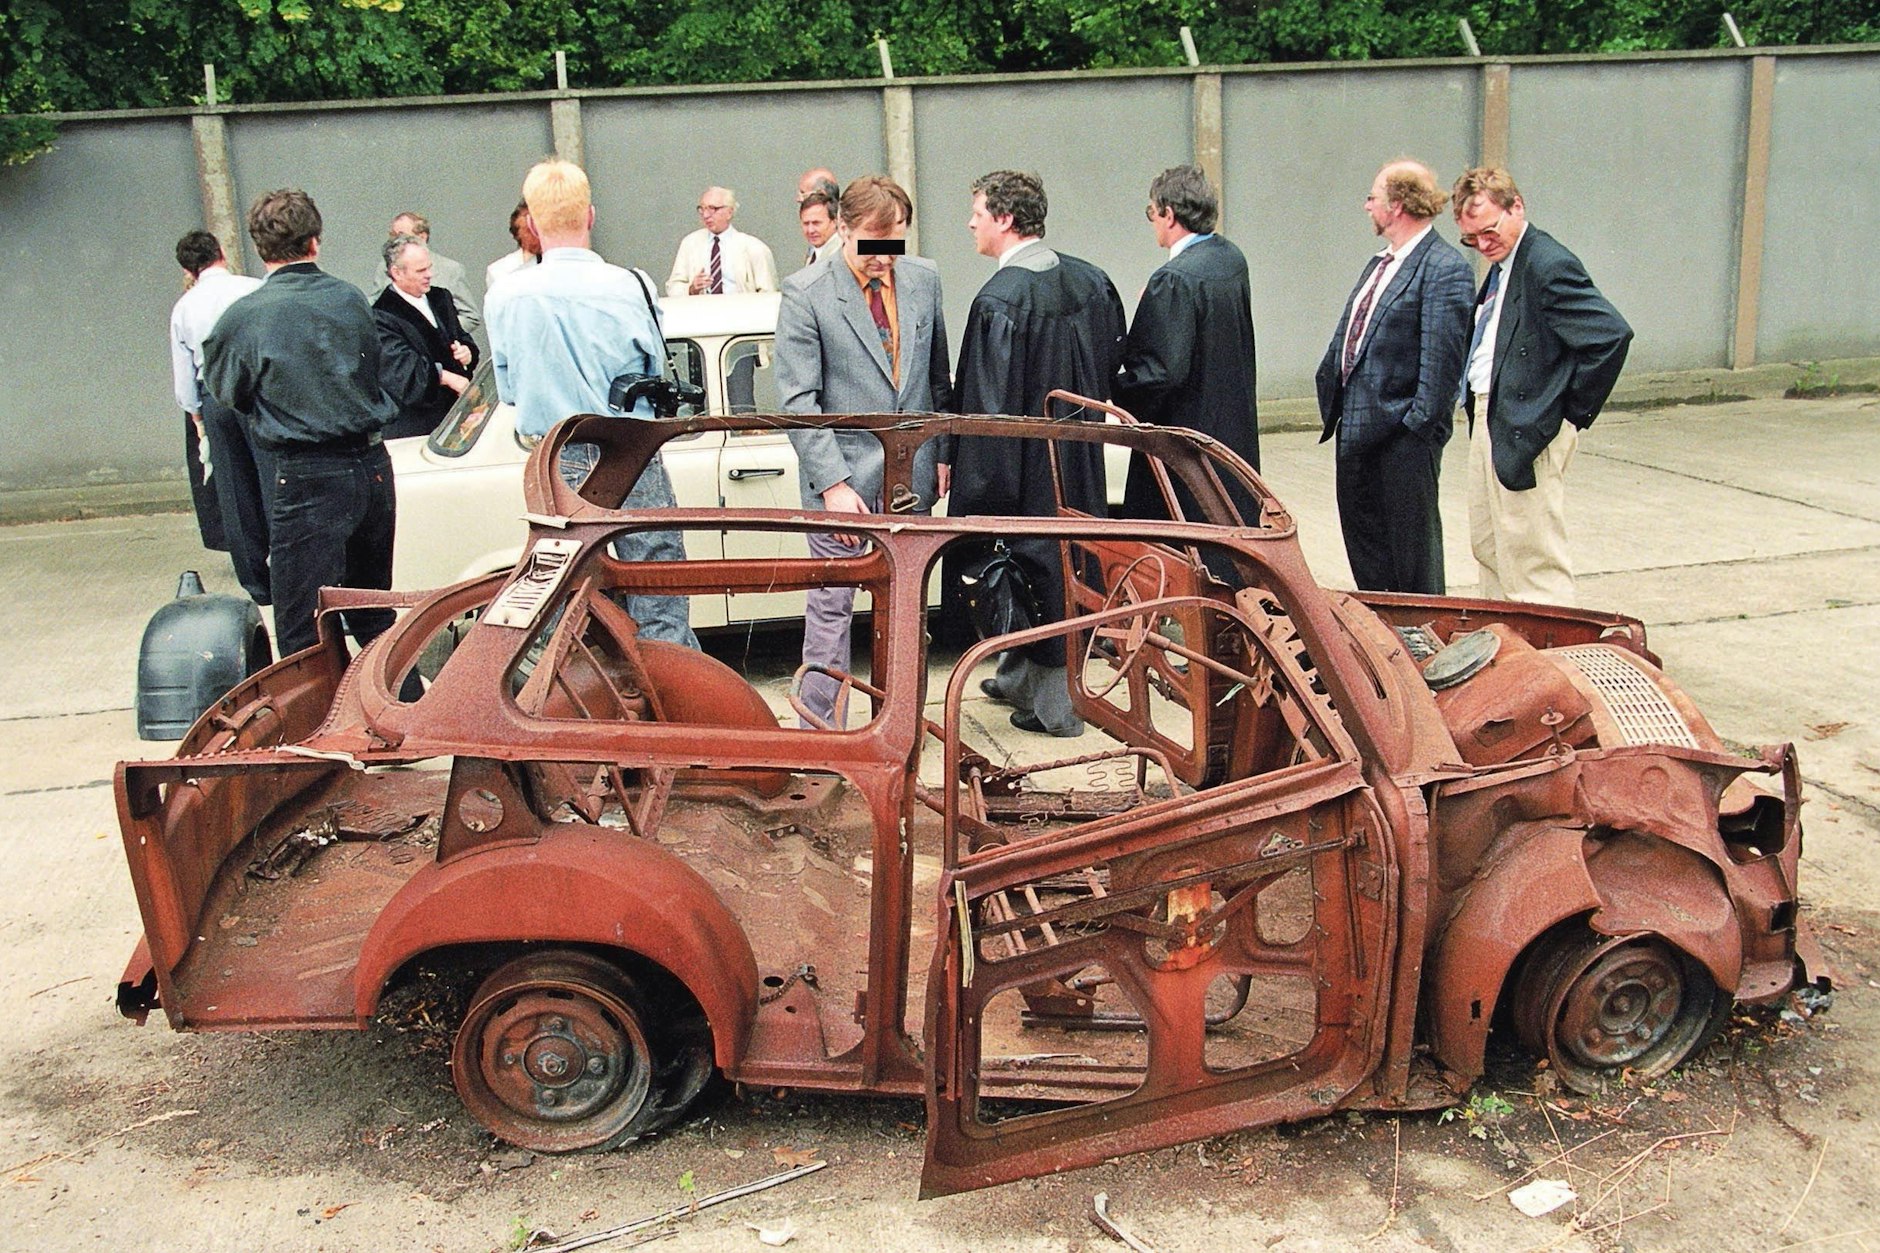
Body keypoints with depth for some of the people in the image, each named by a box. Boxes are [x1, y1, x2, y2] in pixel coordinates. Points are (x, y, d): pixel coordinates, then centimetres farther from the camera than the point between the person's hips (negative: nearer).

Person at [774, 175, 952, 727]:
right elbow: (797, 400, -12)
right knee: (832, 604, 2)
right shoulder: (805, 293, -9)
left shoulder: (923, 278, 5)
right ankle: (823, 724, 13)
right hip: (844, 474, -4)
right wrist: (833, 482, -19)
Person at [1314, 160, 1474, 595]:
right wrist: (1334, 403, 13)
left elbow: (1442, 357, -18)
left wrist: (1419, 425, -20)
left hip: (1402, 433, -9)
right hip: (1356, 427, 9)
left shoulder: (1445, 269, -13)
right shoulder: (1379, 264, 15)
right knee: (1361, 536, 16)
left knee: (1412, 544, 5)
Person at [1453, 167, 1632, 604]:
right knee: (1488, 549, 18)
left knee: (1532, 561, -4)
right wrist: (1480, 416, 11)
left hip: (1527, 432, -10)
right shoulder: (1502, 265, 13)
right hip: (1487, 419, 10)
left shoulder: (1548, 265, -17)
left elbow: (1612, 334, -25)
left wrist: (1575, 411, -17)